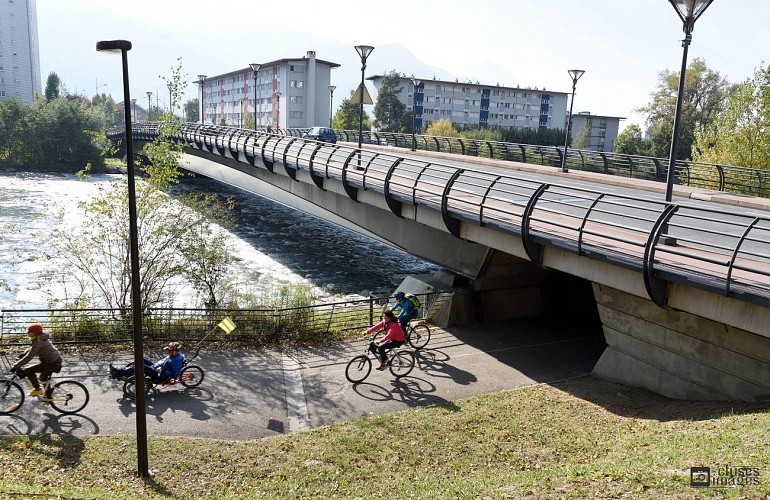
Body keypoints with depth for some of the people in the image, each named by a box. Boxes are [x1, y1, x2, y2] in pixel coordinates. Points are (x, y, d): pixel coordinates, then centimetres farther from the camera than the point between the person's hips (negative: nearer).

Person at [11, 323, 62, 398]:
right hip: (56, 359, 10)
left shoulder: (38, 342, -24)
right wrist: (24, 353, 16)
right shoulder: (40, 338, 6)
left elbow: (29, 357, -26)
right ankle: (48, 397, 39)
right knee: (43, 378, 27)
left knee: (28, 371, -7)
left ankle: (37, 389, 5)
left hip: (52, 363, -10)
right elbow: (33, 349, 26)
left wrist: (15, 366, -21)